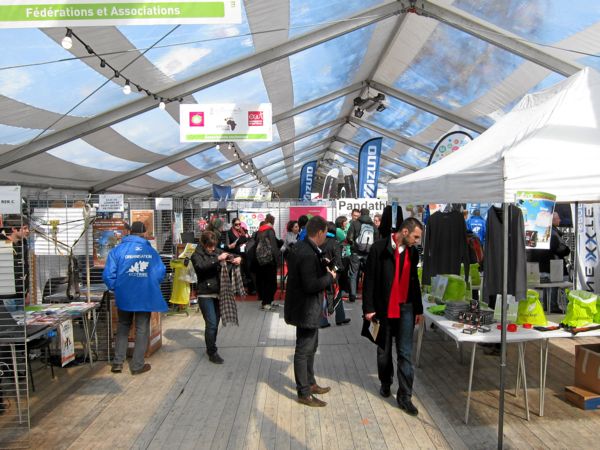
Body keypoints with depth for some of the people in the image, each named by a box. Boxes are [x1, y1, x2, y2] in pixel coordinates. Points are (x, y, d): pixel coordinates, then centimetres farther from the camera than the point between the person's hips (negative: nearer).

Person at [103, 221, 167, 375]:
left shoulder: (117, 250, -4)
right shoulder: (151, 251, -2)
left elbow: (108, 274, -9)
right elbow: (160, 272, -3)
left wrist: (115, 288, 8)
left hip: (124, 296, 1)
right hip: (145, 297, -1)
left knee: (123, 328, 19)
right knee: (142, 330, 10)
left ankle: (118, 362, 18)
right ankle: (137, 365, 14)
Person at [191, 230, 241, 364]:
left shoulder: (217, 251, 6)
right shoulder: (197, 255, -6)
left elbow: (229, 256, 15)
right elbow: (201, 267, -25)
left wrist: (236, 258, -8)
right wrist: (217, 259, -32)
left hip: (218, 292, 5)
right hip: (206, 294, -5)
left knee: (215, 322, 13)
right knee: (211, 323, -7)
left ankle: (210, 347, 30)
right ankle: (212, 353, 5)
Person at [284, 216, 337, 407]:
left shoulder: (301, 247, 5)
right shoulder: (308, 254, -27)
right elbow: (311, 285, -30)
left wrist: (324, 270, 3)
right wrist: (330, 277, -16)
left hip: (306, 307, 10)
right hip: (306, 310, -10)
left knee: (311, 347, 23)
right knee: (304, 351, 4)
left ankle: (310, 383, 39)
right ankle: (304, 394, 18)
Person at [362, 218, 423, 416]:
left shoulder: (412, 252, 5)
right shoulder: (379, 249, -10)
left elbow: (414, 281, 13)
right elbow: (369, 279, -9)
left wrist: (418, 308, 13)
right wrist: (368, 308, -11)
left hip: (405, 308, 3)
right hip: (383, 308, -2)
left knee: (405, 353, 0)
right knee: (384, 351, 14)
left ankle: (404, 396, 7)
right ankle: (385, 383, 36)